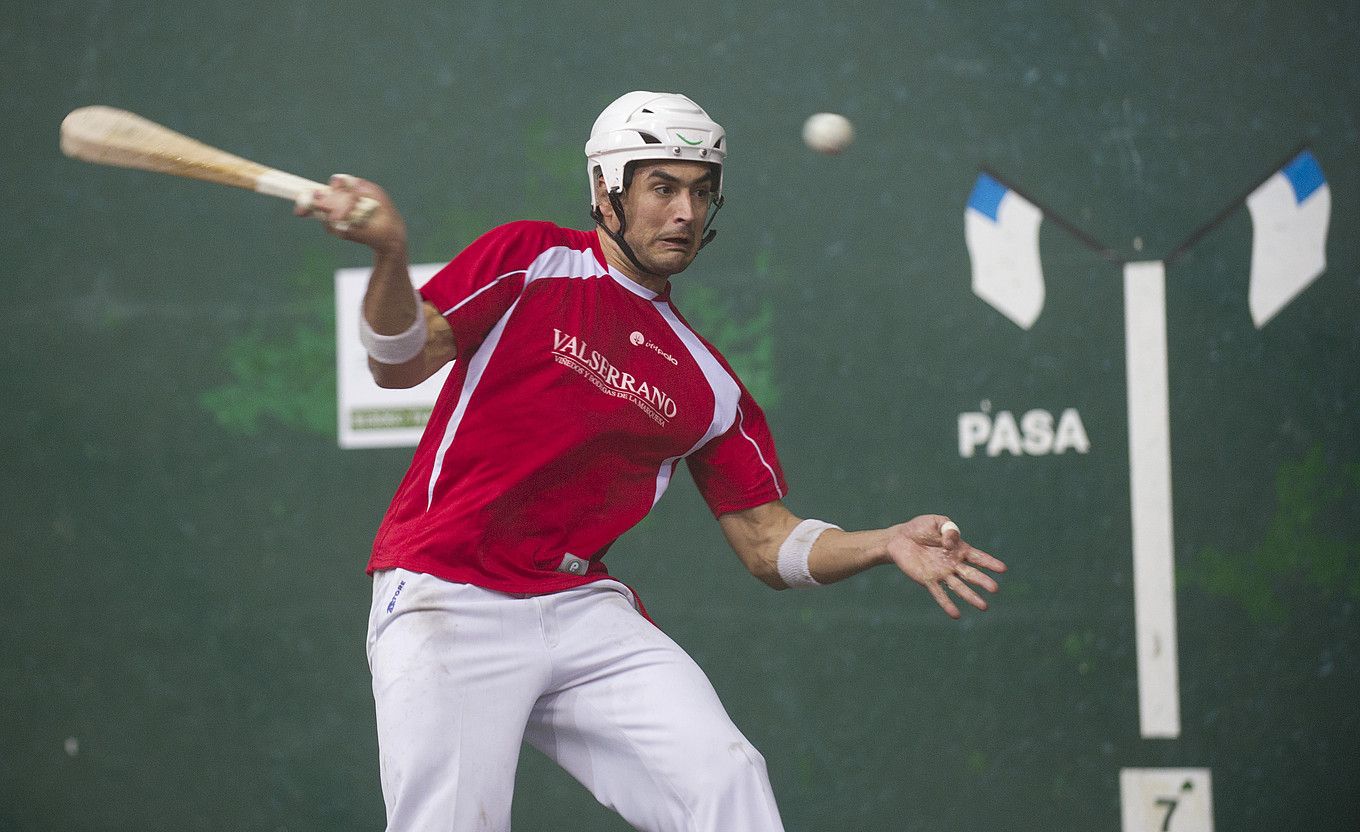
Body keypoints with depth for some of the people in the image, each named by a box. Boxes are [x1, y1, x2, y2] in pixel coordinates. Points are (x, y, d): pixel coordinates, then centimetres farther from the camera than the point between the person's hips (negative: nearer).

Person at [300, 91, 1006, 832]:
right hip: (446, 601, -4)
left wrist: (887, 545, -5)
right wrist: (389, 256, -27)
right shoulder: (531, 259, 2)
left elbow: (766, 541, 12)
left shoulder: (706, 383, 12)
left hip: (584, 609, 4)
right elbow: (401, 364, -7)